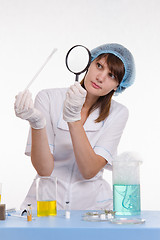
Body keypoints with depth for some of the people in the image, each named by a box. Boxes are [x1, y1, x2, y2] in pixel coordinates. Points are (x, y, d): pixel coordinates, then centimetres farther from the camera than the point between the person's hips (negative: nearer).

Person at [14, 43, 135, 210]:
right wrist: (36, 122, -26)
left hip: (91, 204, 1)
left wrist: (73, 118, -22)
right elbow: (44, 170, -11)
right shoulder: (48, 99, -4)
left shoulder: (117, 113, -1)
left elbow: (89, 171, -13)